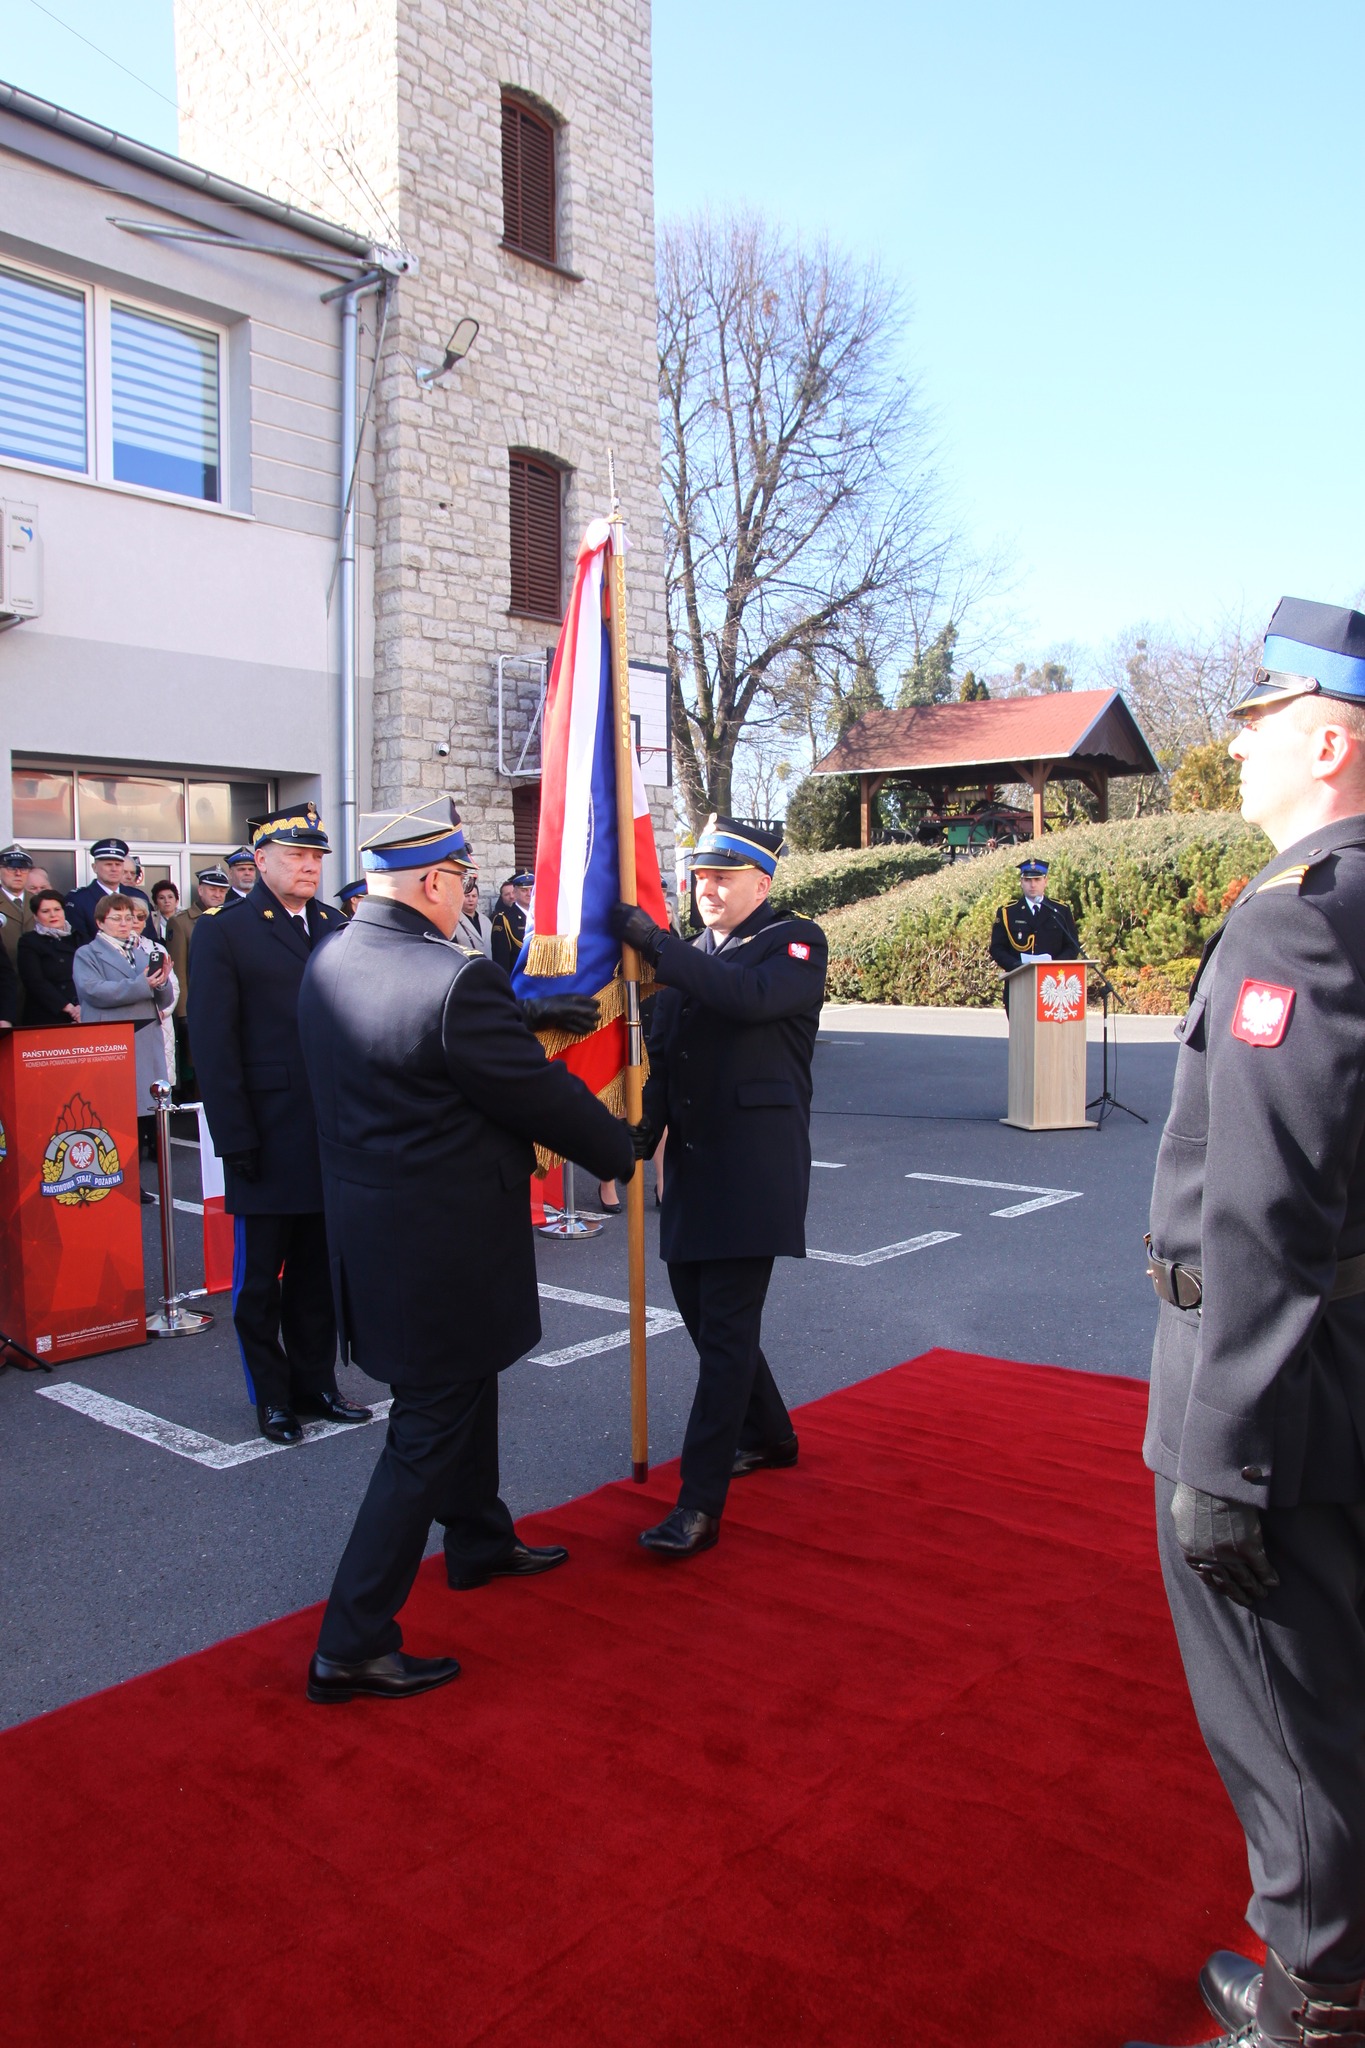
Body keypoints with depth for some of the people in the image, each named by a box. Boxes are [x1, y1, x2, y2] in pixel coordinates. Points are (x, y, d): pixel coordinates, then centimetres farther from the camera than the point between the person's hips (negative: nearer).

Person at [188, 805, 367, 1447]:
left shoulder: (339, 929, 10)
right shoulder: (223, 932, -3)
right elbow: (213, 1044, -7)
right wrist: (236, 1139, -12)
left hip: (334, 1134, 4)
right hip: (268, 1141, -4)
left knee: (320, 1271, 13)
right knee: (260, 1277, 8)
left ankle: (315, 1382, 26)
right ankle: (272, 1397, 22)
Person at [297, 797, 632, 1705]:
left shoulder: (330, 961, 1)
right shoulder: (459, 980, -25)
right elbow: (539, 1094, -16)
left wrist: (530, 1011, 22)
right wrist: (622, 1147, 1)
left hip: (367, 1213, 9)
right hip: (442, 1238, -9)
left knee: (463, 1384, 27)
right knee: (430, 1428, 3)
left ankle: (481, 1541, 47)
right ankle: (354, 1642, 11)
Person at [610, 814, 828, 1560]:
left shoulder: (795, 943, -3)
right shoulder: (687, 957, 16)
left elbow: (750, 996, -26)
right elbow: (663, 1057, 14)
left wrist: (655, 944, -26)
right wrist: (644, 1129, -1)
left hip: (753, 1165, -7)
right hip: (693, 1161, 8)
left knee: (727, 1328, -8)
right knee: (701, 1309, 16)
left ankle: (700, 1504, -4)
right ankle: (768, 1436, 38)